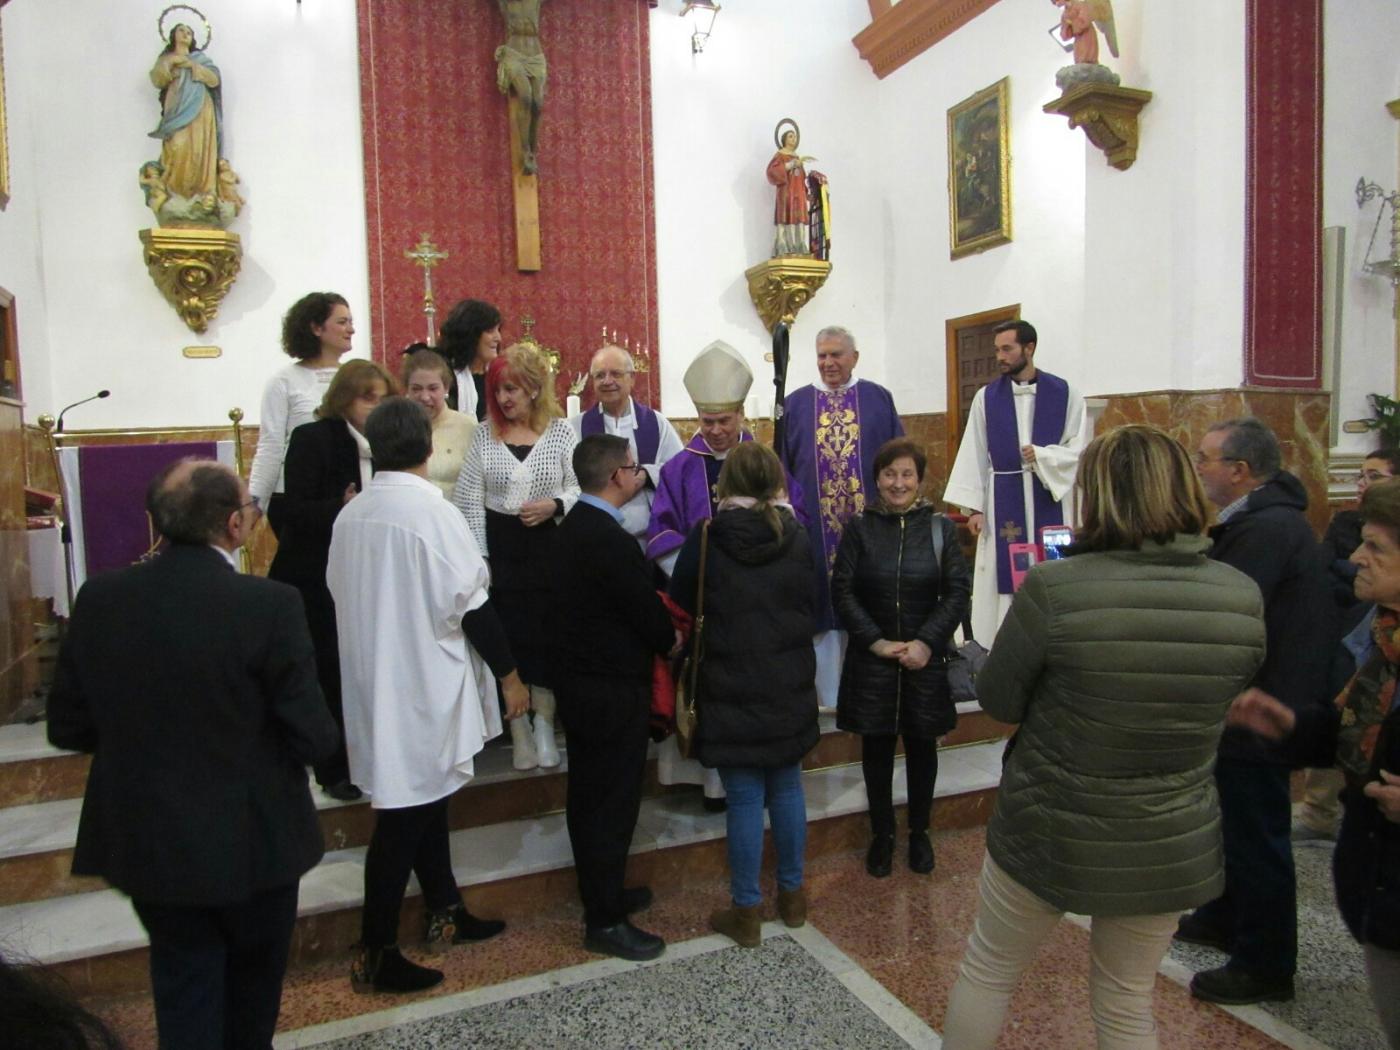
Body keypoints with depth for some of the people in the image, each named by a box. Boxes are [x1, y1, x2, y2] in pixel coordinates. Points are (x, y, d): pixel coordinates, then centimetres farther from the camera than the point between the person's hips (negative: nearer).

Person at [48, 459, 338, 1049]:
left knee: (184, 986, 21)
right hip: (251, 839, -3)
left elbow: (68, 729, -1)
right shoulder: (270, 605, -24)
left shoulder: (99, 600, -10)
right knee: (253, 982, 25)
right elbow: (314, 740, -19)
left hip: (145, 838, 3)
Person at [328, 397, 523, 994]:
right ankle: (375, 953, 12)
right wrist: (510, 675, -6)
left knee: (424, 796, 20)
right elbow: (472, 606, -16)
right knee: (406, 815, 2)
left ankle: (444, 914, 34)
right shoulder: (433, 513, -18)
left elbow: (342, 593, 12)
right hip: (423, 686, -7)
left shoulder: (350, 515, 2)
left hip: (374, 681, 7)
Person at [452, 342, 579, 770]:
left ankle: (544, 726, 18)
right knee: (509, 638, 2)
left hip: (549, 545, -1)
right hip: (500, 547, 1)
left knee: (548, 635, 1)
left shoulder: (561, 432, 1)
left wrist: (555, 505, -15)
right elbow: (470, 502, 2)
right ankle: (520, 732, 16)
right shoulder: (484, 436, 4)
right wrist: (480, 558, -3)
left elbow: (581, 488, 4)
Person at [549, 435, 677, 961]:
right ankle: (605, 921, 14)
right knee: (614, 801, 2)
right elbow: (645, 607, -18)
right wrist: (671, 639, 1)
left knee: (590, 794, 19)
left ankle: (602, 892, 36)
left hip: (579, 680, 10)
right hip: (612, 689, -10)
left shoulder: (575, 526, 7)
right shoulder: (608, 538, -25)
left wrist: (659, 629, 7)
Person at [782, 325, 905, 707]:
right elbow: (782, 467, 8)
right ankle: (830, 695, 17)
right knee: (826, 608, 5)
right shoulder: (796, 404, 8)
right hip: (816, 527, 1)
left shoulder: (879, 399, 6)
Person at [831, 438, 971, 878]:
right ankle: (881, 834, 26)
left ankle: (919, 833, 31)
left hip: (925, 658, 0)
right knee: (876, 747, 9)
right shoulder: (859, 528, -2)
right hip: (871, 659, 0)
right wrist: (877, 641, -12)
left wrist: (926, 643, -13)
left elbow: (958, 592, -4)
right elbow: (842, 591, -4)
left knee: (922, 747, 12)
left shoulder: (941, 527, -1)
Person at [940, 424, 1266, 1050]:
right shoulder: (1242, 599, -11)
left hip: (1048, 832, -3)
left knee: (987, 973, 22)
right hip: (1171, 846, 4)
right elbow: (1225, 695, 5)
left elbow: (998, 702, -14)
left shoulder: (1054, 588, -25)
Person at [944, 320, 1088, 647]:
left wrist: (1042, 455, -15)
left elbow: (1080, 447, 2)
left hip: (1050, 498, 0)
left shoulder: (1064, 393, 3)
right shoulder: (986, 397, 5)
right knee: (1005, 572, 1)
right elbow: (974, 454, 2)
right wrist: (973, 506, -4)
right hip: (1003, 501, 1)